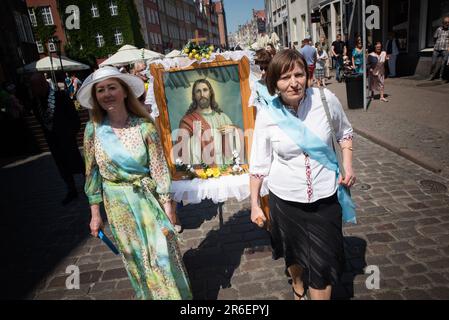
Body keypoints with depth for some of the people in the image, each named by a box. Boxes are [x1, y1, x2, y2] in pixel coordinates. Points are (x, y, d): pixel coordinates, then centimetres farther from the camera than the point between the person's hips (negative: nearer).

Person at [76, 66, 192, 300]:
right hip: (117, 203, 2)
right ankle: (149, 294, 43)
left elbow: (159, 168, -9)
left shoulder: (144, 126, -13)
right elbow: (92, 173, 0)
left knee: (162, 253, 6)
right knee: (135, 257, 17)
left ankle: (174, 294, 33)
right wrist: (95, 213, 2)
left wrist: (167, 205, -8)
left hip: (149, 198, -1)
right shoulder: (93, 129, -8)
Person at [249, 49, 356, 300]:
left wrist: (348, 166, -4)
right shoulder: (267, 114, -13)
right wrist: (255, 204, -1)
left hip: (325, 197, 0)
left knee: (323, 261, 7)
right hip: (285, 198, 1)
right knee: (293, 252, 24)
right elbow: (259, 163, -5)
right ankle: (298, 286, 57)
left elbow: (345, 133, 8)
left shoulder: (326, 99, -12)